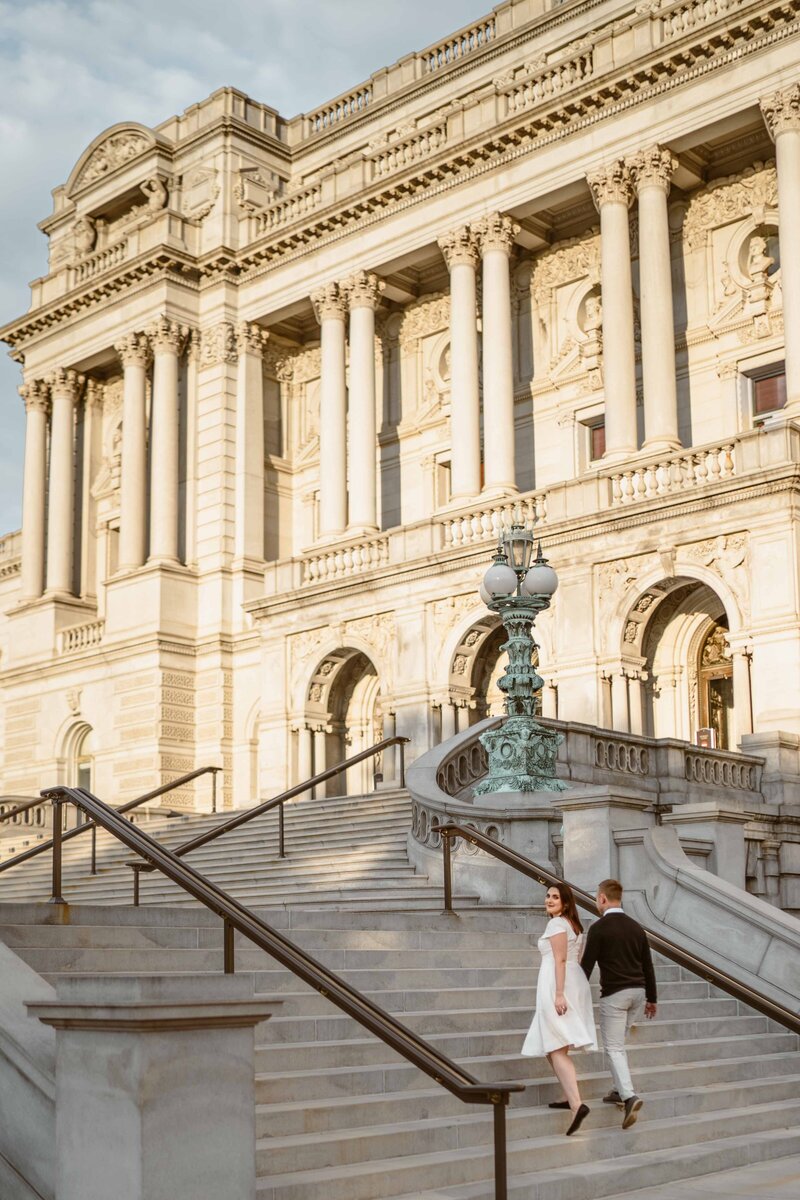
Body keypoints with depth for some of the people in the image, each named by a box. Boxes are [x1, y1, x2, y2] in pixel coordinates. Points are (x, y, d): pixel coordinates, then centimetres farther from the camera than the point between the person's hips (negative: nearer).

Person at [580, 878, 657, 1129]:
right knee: (617, 1042, 21)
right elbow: (648, 966, 13)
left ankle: (629, 1096, -20)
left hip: (614, 993, -6)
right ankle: (620, 1090, 23)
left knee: (614, 1047, -4)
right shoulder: (636, 927, 9)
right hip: (637, 991, 6)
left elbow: (587, 965, -10)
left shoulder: (599, 928, -10)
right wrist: (651, 998, 20)